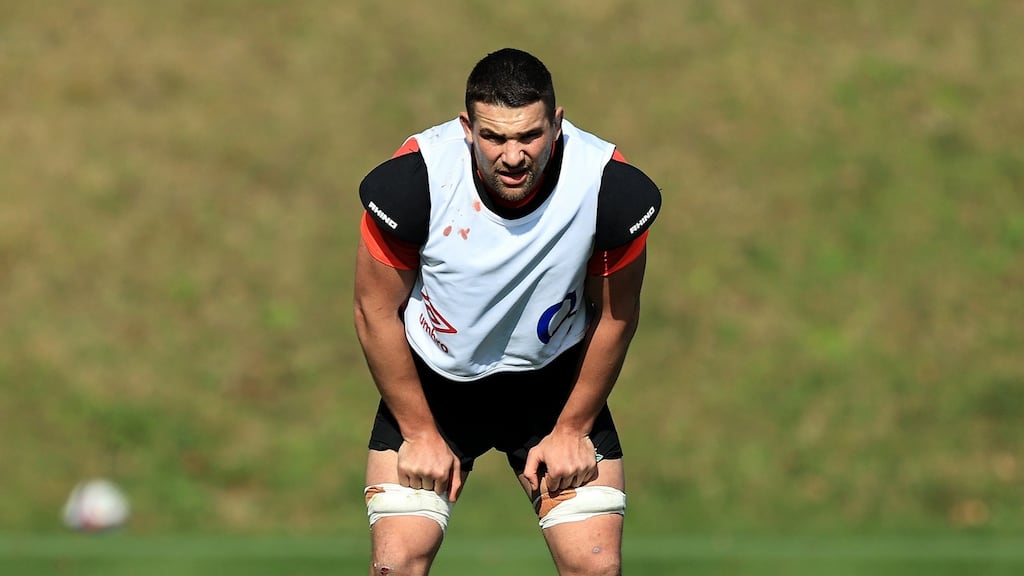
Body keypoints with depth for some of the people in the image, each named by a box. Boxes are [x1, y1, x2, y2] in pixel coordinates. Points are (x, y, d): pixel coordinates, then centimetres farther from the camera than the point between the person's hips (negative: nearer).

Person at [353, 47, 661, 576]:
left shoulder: (612, 189, -24)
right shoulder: (412, 180, -27)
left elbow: (615, 316, -6)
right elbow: (376, 311, -12)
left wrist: (572, 430, 0)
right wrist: (421, 433, -7)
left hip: (555, 380, 1)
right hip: (432, 376, -1)